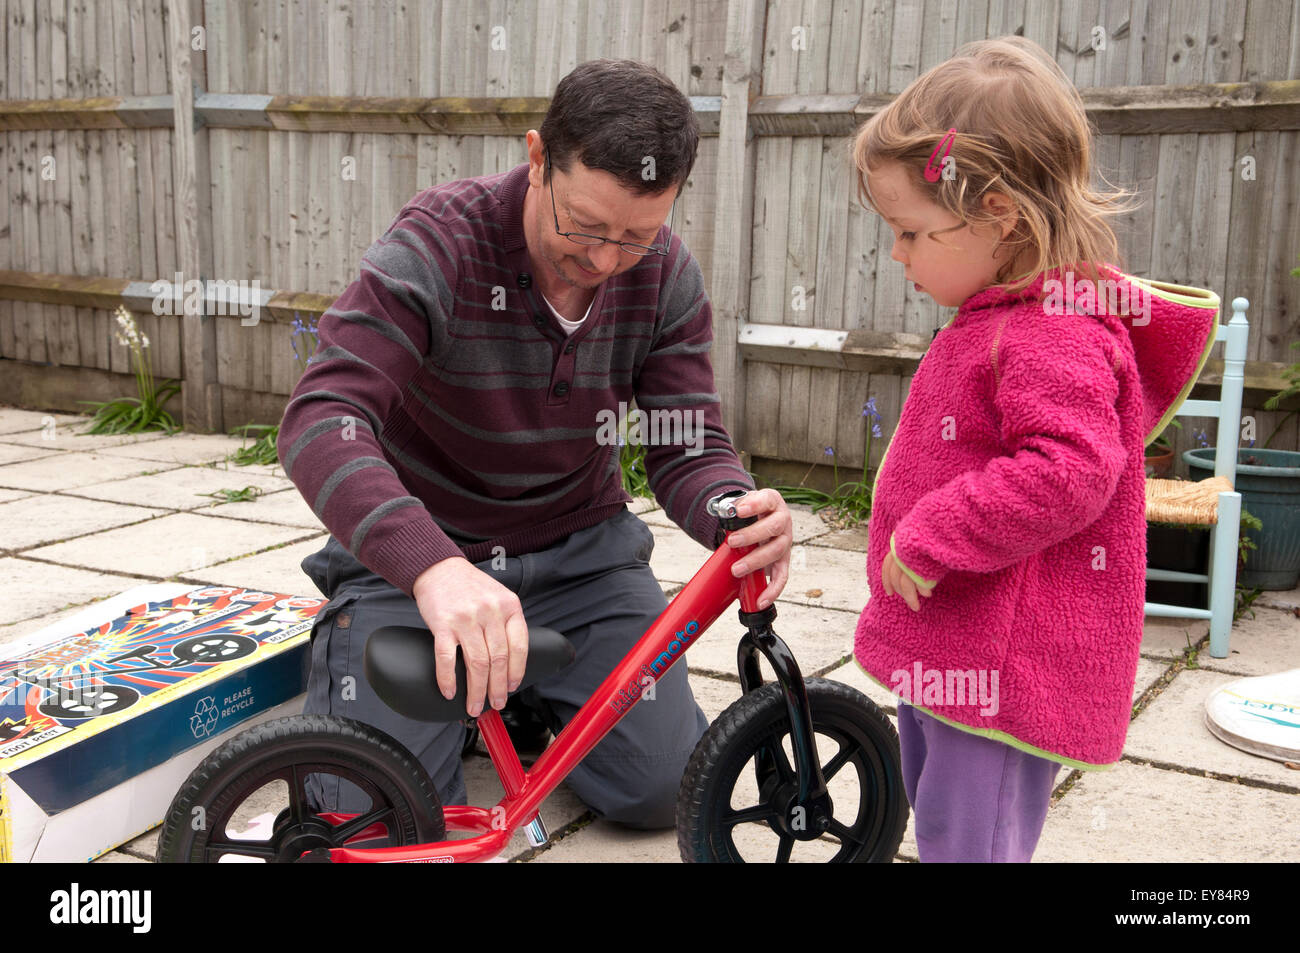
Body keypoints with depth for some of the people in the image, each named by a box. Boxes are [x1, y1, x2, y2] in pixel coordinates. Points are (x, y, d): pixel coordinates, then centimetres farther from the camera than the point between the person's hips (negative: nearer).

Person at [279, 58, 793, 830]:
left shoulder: (668, 278, -9)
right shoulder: (440, 244, -23)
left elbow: (690, 447, -11)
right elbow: (321, 418, -35)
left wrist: (737, 512, -38)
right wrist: (433, 565, -53)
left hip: (580, 549, 3)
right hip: (417, 552, -3)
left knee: (663, 787, -10)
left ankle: (534, 692, 22)